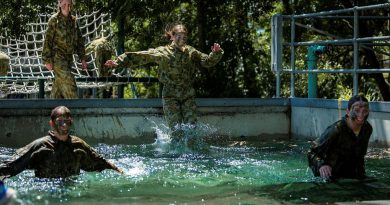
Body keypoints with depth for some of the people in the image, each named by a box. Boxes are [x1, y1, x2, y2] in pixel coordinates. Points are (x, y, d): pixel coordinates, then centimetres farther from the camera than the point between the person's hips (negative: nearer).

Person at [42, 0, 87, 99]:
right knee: (68, 81, -13)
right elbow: (47, 40, -9)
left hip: (68, 57, 6)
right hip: (57, 57, -6)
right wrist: (47, 60, -12)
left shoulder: (73, 20, 9)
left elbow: (79, 40, 15)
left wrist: (82, 58, 10)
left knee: (59, 84, 11)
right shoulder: (54, 20, -8)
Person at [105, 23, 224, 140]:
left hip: (188, 95, 3)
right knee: (176, 129, -10)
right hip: (170, 95, -3)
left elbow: (208, 61, 12)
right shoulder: (162, 52, -4)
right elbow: (139, 57, -4)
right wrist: (118, 63, -8)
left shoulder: (191, 52, 6)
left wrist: (216, 53, -9)